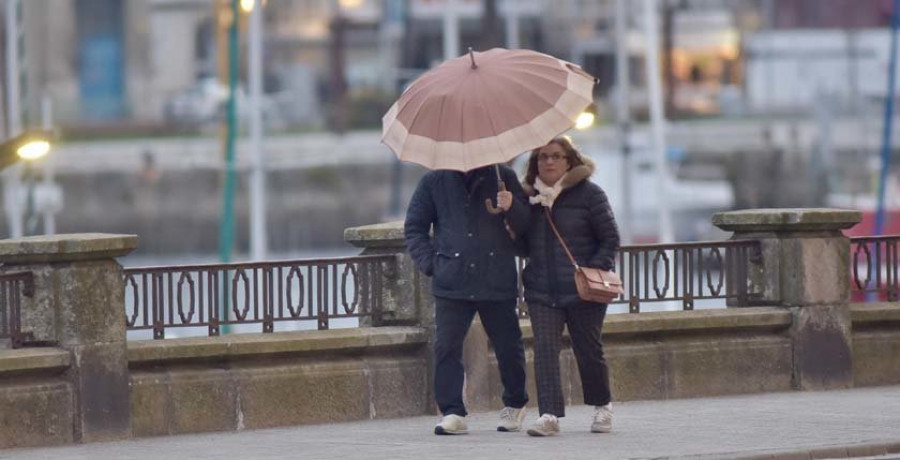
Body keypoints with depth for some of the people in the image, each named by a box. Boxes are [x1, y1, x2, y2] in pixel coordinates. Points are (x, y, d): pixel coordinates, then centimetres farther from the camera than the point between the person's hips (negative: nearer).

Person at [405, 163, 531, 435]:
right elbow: (415, 227, 13)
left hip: (497, 283, 0)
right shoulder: (435, 181, 8)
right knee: (446, 346, -9)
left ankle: (515, 405, 27)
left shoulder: (502, 178, 7)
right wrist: (429, 263, 1)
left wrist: (512, 207, -15)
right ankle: (452, 413, -5)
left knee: (508, 347, 7)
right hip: (451, 283, 0)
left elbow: (527, 224, 7)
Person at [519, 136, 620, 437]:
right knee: (544, 350, -11)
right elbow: (522, 243, 16)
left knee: (588, 350, 7)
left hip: (582, 290, -3)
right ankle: (549, 415, -16)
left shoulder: (589, 194, -2)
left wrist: (596, 270, -14)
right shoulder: (528, 197, 9)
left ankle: (602, 406, 30)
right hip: (541, 290, 3)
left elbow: (610, 238, -1)